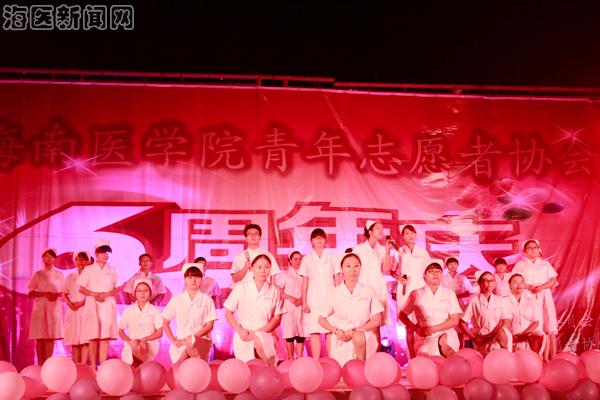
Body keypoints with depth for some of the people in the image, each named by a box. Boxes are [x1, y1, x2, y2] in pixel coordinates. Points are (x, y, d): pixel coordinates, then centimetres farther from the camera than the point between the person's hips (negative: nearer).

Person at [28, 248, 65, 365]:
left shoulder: (59, 275, 12)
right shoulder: (38, 274, 9)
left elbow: (63, 292, 12)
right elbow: (31, 293, 4)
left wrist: (56, 295, -10)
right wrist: (45, 294, -11)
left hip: (54, 308, 1)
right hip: (40, 308, -1)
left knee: (51, 337, -5)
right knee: (39, 337, -6)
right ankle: (40, 364, -3)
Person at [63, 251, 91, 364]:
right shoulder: (70, 277, 14)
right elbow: (64, 295, 11)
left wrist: (82, 303, -15)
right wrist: (70, 304, -7)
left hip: (86, 310, -3)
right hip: (72, 310, 3)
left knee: (85, 338, -10)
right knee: (74, 339, 0)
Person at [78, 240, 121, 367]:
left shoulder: (112, 270, 12)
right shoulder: (88, 270, 8)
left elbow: (118, 288, 10)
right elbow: (81, 288, 4)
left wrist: (106, 294, -8)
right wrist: (94, 294, -10)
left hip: (108, 305, 1)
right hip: (92, 304, -1)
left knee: (106, 336, -5)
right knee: (93, 337, -6)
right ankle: (93, 366, -2)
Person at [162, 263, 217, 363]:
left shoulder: (207, 300, 7)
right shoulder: (176, 300, 10)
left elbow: (209, 325, 2)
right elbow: (165, 323, 13)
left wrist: (192, 338, -13)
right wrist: (173, 340, -3)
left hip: (201, 342, 0)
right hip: (181, 342, 0)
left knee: (193, 342, -37)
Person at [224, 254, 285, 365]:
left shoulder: (275, 291, 4)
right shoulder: (241, 288, 3)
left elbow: (277, 319, 5)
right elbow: (228, 313, 8)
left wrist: (257, 333, -10)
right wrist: (240, 330, -9)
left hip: (265, 336, -1)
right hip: (243, 338, 1)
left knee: (259, 340, -35)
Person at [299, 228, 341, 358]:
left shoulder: (332, 257, 10)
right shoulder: (307, 259, 10)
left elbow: (337, 280, 9)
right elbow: (304, 282, 8)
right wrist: (304, 302, 0)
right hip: (313, 298, 0)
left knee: (330, 331, -5)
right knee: (314, 331, -4)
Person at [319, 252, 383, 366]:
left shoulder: (369, 291, 1)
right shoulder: (334, 293, 1)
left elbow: (377, 320, 0)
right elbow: (322, 319, 9)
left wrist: (355, 331, -13)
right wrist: (337, 331, -10)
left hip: (364, 335, -1)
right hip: (342, 342, 1)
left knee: (359, 337, -35)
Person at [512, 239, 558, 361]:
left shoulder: (545, 264, 17)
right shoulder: (520, 265, 13)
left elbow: (553, 280, 8)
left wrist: (541, 287, -10)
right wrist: (529, 287, -13)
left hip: (544, 296, 2)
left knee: (549, 328, -9)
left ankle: (547, 357, -10)